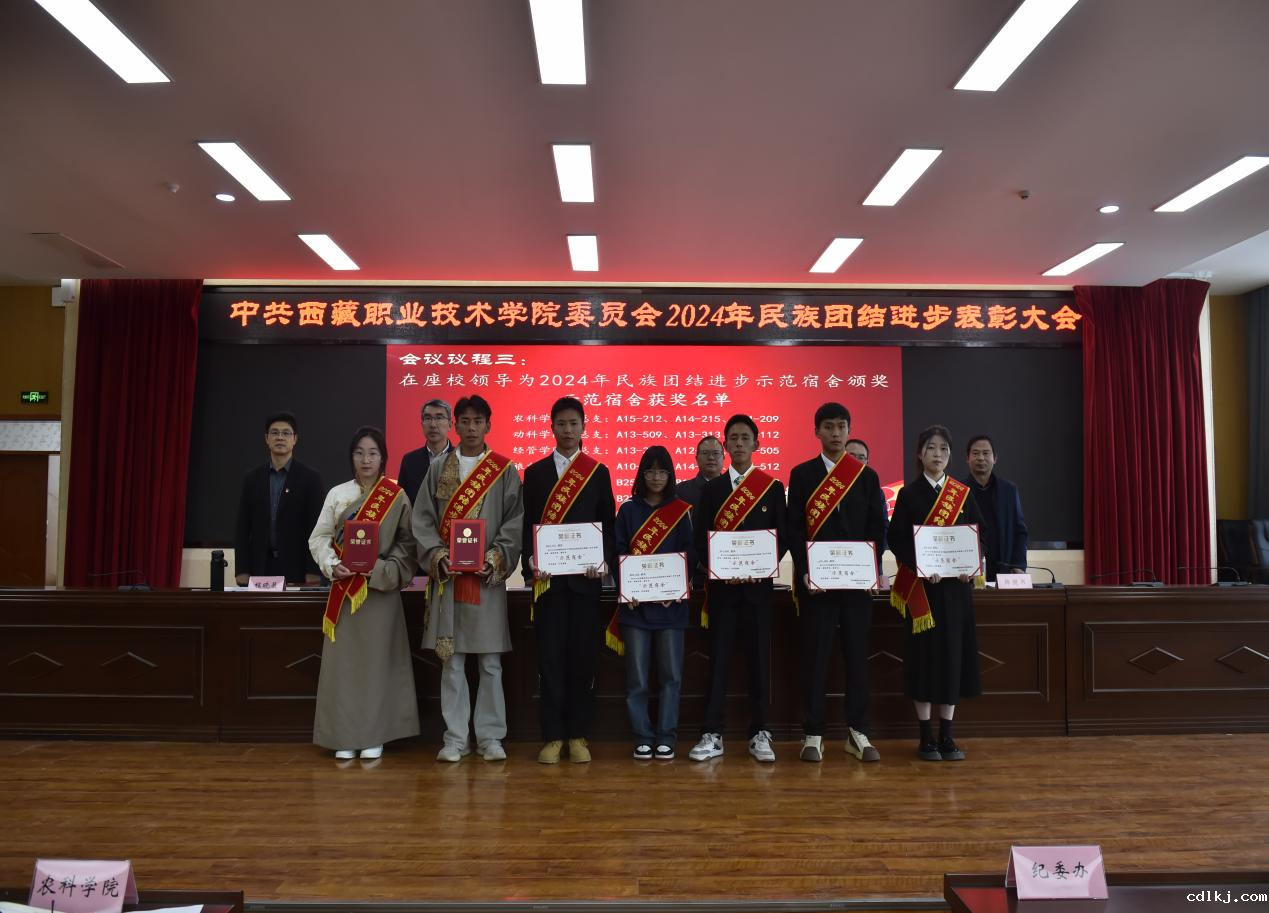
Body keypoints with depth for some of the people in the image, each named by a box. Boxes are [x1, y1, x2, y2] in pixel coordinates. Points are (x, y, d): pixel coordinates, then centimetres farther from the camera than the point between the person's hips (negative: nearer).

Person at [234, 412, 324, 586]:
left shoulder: (310, 478, 0)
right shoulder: (252, 479, 9)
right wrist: (241, 570, -1)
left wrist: (314, 571, -11)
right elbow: (242, 527, 8)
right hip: (260, 568, 3)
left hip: (297, 568, -2)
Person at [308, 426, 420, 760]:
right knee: (343, 659, 3)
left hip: (380, 587, -2)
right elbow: (319, 538, 6)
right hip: (343, 588, 2)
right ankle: (345, 737, 12)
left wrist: (379, 568, -15)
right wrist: (333, 565, -11)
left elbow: (407, 543, -2)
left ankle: (374, 736, 11)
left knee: (376, 658, 2)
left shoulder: (397, 496, 1)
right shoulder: (337, 494, 7)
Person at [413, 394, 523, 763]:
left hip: (488, 577, -1)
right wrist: (437, 554, -8)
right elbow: (423, 518, 7)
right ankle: (455, 738, 15)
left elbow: (515, 521, 0)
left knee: (490, 661, 4)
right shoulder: (438, 468, 9)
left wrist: (495, 557, -13)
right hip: (447, 576, 2)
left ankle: (490, 736, 15)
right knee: (451, 660, 5)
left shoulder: (504, 470, 4)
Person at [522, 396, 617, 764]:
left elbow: (608, 524, 7)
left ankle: (578, 735, 15)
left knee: (583, 655, 3)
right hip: (548, 578, 0)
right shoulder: (535, 472, 9)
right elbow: (528, 524, 6)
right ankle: (552, 736, 11)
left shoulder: (599, 472, 9)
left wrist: (605, 561, -8)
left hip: (585, 577, 0)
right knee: (550, 656, 2)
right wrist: (531, 565, -8)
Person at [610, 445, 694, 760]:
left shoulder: (682, 511, 7)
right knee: (637, 676, 2)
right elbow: (618, 554, 5)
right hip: (635, 604, 0)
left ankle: (666, 738, 13)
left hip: (670, 604, 0)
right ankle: (643, 738, 13)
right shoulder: (628, 510, 9)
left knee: (671, 674, 2)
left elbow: (690, 555, 3)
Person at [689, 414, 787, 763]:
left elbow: (782, 537, 3)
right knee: (718, 658, 2)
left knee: (759, 658, 5)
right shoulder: (711, 489, 7)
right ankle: (712, 735, 9)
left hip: (758, 585, 0)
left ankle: (759, 734, 16)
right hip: (721, 585, 0)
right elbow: (700, 539, 4)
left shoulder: (773, 487, 5)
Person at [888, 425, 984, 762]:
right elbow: (897, 540, -5)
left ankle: (947, 736, 15)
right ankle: (926, 737, 11)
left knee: (953, 653, 4)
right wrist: (921, 566, -20)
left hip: (956, 584, 3)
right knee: (924, 655, 0)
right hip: (920, 585, -2)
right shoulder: (908, 494, 1)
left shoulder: (963, 494, 9)